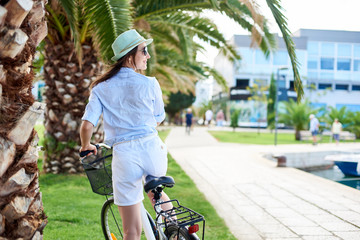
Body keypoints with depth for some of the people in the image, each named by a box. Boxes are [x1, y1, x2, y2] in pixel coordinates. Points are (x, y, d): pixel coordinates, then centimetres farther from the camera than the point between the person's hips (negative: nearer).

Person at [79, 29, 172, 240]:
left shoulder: (101, 89, 1)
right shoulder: (150, 84, -1)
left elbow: (87, 125, -6)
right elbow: (158, 120, 10)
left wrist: (86, 146, 14)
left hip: (124, 154, 0)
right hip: (152, 148, 1)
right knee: (156, 193, 36)